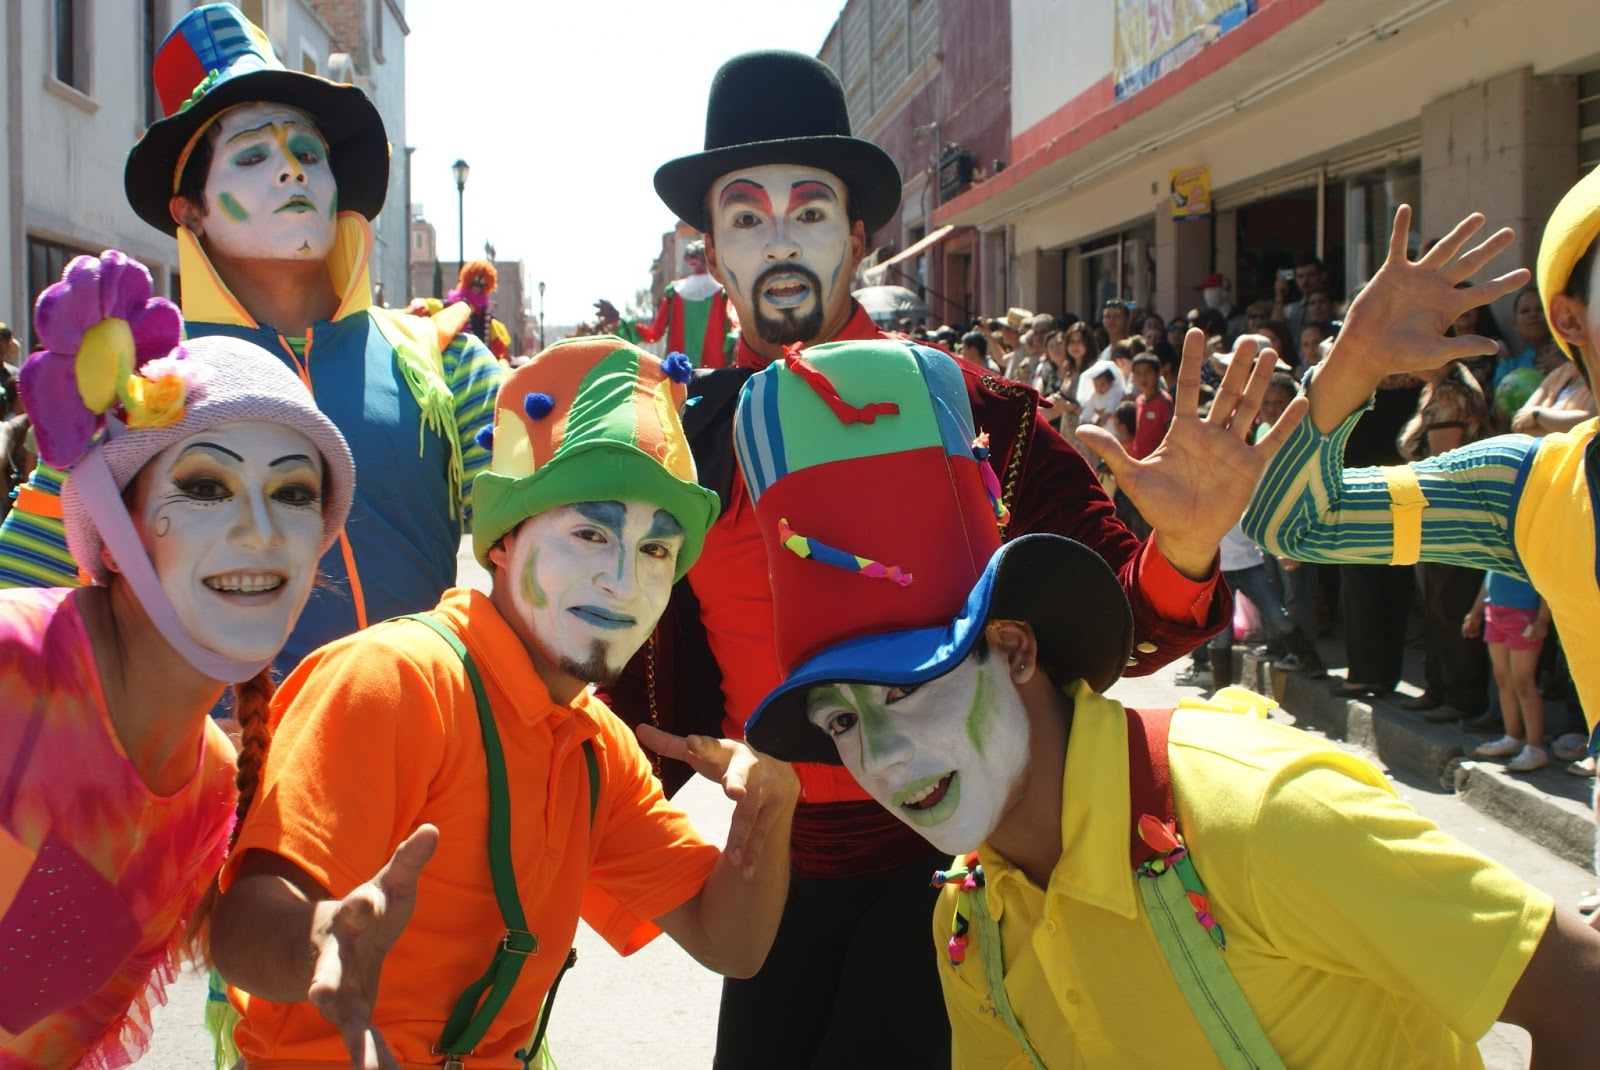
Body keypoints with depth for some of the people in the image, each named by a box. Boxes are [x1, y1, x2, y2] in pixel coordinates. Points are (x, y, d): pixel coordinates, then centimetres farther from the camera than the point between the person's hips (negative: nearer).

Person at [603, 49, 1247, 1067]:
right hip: (780, 869, 3)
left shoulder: (968, 408, -11)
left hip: (950, 862, -3)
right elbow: (664, 704, 5)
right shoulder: (684, 437, -2)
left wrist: (1180, 555, -31)